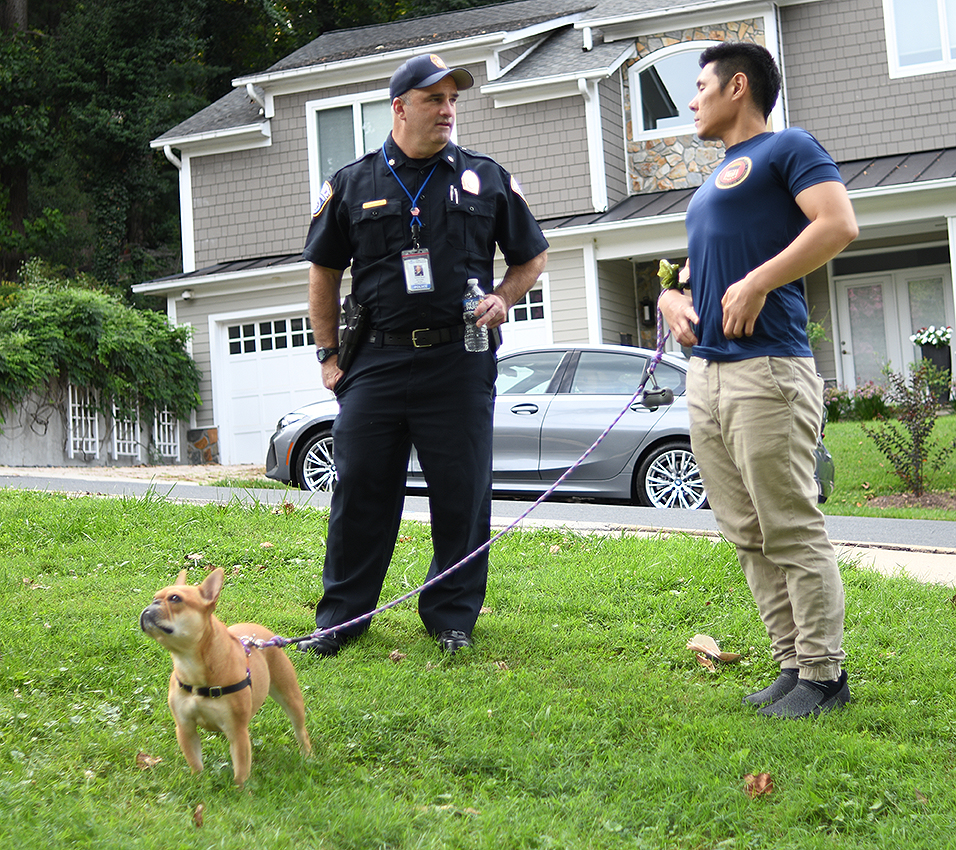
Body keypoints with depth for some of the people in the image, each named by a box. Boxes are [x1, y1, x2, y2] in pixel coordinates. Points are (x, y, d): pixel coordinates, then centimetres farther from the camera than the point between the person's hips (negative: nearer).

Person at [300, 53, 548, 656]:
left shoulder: (487, 180, 8)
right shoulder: (353, 185, 9)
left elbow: (534, 256, 17)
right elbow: (324, 273, 14)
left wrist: (502, 298, -2)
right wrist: (330, 355, 8)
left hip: (460, 363, 0)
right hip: (376, 360, 0)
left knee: (462, 493, 3)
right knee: (360, 490, 3)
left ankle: (452, 614, 17)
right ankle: (341, 614, 16)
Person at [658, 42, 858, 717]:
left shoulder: (788, 148, 0)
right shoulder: (715, 181, 26)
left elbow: (839, 225, -14)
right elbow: (693, 266, 34)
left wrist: (757, 283, -18)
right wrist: (672, 298, 12)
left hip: (767, 368, -9)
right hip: (706, 372, 9)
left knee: (793, 532, -7)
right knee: (749, 536, 9)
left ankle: (825, 674, 1)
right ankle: (793, 663, 15)